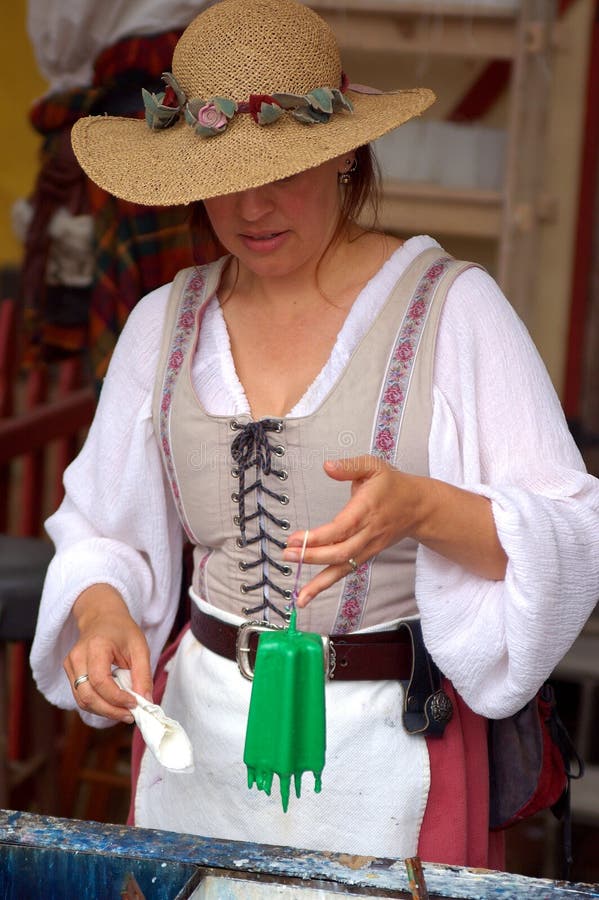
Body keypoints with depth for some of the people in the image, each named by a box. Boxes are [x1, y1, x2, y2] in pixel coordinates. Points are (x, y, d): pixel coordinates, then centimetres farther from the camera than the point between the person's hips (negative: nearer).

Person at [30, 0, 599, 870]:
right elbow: (102, 531, 8)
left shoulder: (451, 306, -9)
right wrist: (103, 613, -13)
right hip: (201, 729, 4)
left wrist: (422, 507, -29)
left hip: (388, 745, -3)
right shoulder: (164, 324, 4)